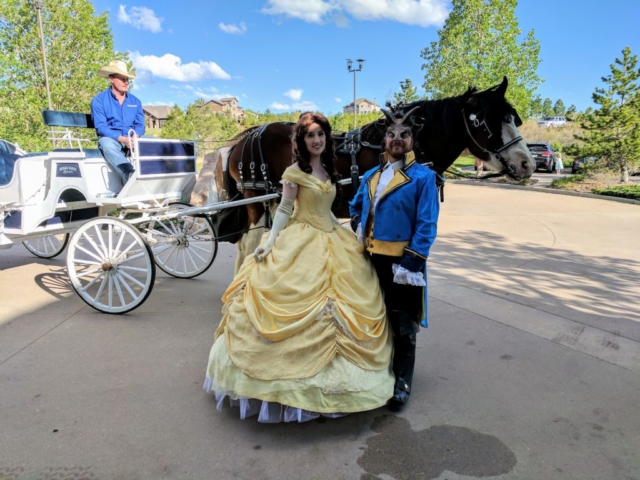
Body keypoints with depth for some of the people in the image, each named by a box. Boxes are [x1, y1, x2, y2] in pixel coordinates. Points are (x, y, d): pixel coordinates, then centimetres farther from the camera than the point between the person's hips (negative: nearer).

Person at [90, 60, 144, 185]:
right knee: (106, 143, -39)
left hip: (133, 141, 4)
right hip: (111, 140, -4)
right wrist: (121, 138, -23)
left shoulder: (135, 101, 16)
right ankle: (130, 175, -63)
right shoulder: (99, 100, 3)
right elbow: (100, 127, -7)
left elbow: (140, 125, 8)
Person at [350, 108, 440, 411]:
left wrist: (411, 263, -19)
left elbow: (426, 226, -13)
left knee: (403, 326, 6)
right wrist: (359, 229, 8)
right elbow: (355, 207, 26)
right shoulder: (371, 176, 10)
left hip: (401, 261, -6)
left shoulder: (423, 177, -8)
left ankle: (402, 382, 24)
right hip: (371, 259, 6)